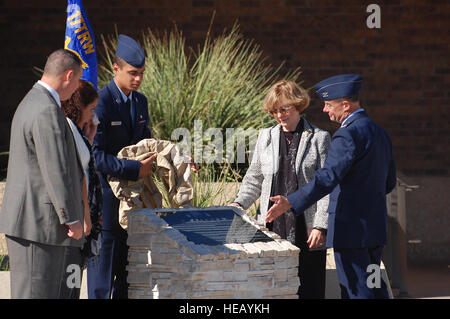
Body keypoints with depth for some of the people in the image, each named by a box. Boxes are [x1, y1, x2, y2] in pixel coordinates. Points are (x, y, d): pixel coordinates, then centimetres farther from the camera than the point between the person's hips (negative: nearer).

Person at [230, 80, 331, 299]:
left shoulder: (319, 138, 1)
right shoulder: (265, 137, 12)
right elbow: (254, 178, 19)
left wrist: (320, 226, -10)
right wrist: (239, 203, 2)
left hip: (307, 230, -3)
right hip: (273, 229, 3)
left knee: (310, 289, 0)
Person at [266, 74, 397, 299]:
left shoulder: (348, 134, -16)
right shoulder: (378, 132, 15)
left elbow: (329, 177, -28)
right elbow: (389, 182, 21)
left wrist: (290, 202, -33)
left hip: (352, 229, -10)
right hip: (375, 227, 10)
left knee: (356, 291, -6)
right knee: (375, 289, 14)